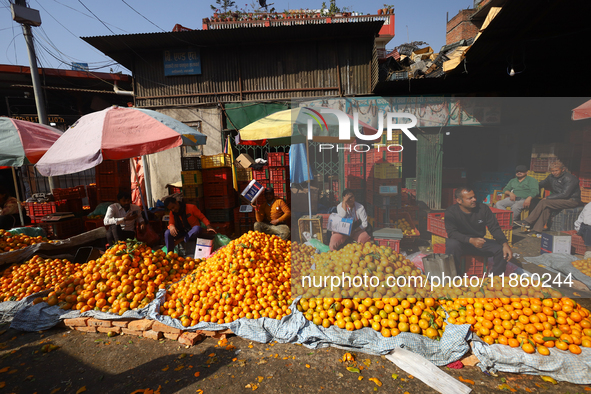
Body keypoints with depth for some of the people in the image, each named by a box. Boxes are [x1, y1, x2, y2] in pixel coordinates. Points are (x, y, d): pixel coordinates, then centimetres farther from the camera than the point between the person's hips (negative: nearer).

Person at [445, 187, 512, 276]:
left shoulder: (483, 208, -4)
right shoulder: (451, 212, -15)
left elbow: (495, 228, -4)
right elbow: (451, 233, -24)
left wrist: (505, 244, -21)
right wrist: (471, 240, -40)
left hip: (480, 242, 4)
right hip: (461, 242, -4)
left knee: (502, 249, -18)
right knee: (452, 244, -37)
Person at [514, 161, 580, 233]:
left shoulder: (569, 178, -15)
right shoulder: (551, 177, 8)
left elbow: (565, 194, -22)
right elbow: (541, 184, 27)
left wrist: (547, 198, -20)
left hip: (571, 200, -7)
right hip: (559, 199, 7)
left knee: (544, 202, -26)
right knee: (547, 207, -24)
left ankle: (528, 222, -25)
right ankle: (538, 230, -31)